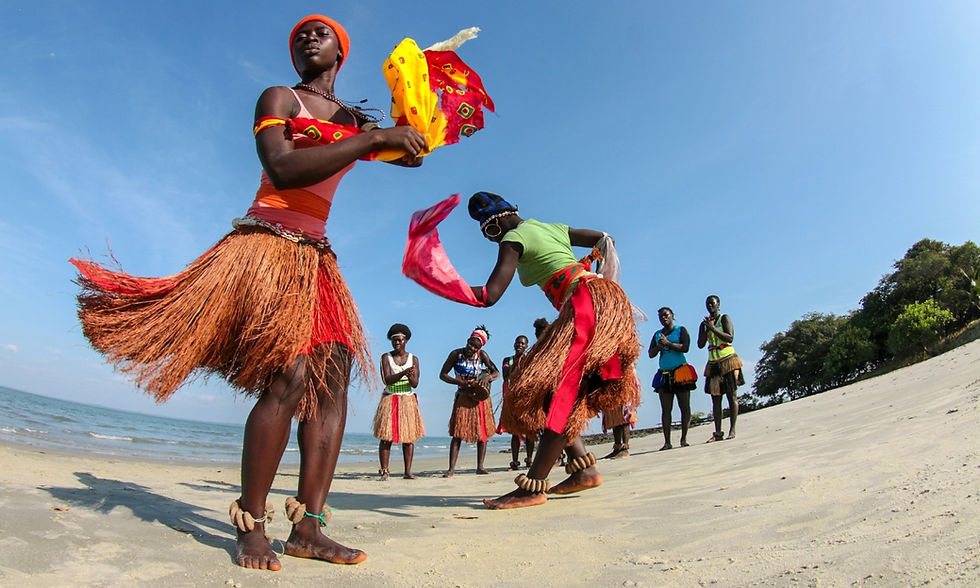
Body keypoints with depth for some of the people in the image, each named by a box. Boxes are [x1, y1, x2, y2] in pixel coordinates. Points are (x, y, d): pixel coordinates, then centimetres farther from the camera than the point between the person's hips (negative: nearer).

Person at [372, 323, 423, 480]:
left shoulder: (413, 359, 6)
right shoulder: (386, 357, 2)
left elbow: (415, 384, -2)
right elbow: (386, 380, -11)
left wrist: (410, 376, -25)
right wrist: (404, 373, -25)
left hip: (408, 400, 2)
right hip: (390, 399, -2)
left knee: (409, 436, -1)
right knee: (386, 436, -8)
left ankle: (408, 471, 4)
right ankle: (384, 471, -2)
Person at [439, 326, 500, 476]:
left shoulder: (482, 355, -4)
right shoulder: (456, 354, -10)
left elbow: (496, 373, -2)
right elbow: (443, 375, -6)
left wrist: (487, 377, -25)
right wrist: (460, 382, -20)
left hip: (480, 397, 3)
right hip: (463, 398, -2)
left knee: (483, 432, 2)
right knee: (457, 433, -7)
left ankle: (480, 466, 10)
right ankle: (451, 468, -4)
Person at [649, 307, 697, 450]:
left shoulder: (681, 330, 6)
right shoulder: (657, 334, 17)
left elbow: (685, 347, -10)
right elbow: (650, 354, 10)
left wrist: (668, 343, -16)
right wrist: (659, 346, -8)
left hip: (681, 372, -3)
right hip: (664, 374, 3)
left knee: (685, 407, -4)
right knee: (666, 410, 0)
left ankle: (684, 439, 1)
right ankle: (667, 442, 0)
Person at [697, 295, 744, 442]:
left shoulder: (724, 318, 1)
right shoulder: (704, 323, 14)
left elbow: (730, 338, -13)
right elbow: (700, 344, 6)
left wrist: (713, 328, -18)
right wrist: (707, 329, -6)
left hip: (728, 360, -5)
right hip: (713, 363, 5)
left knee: (731, 395, -5)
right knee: (715, 398, 1)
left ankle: (732, 430, -4)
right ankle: (718, 432, 1)